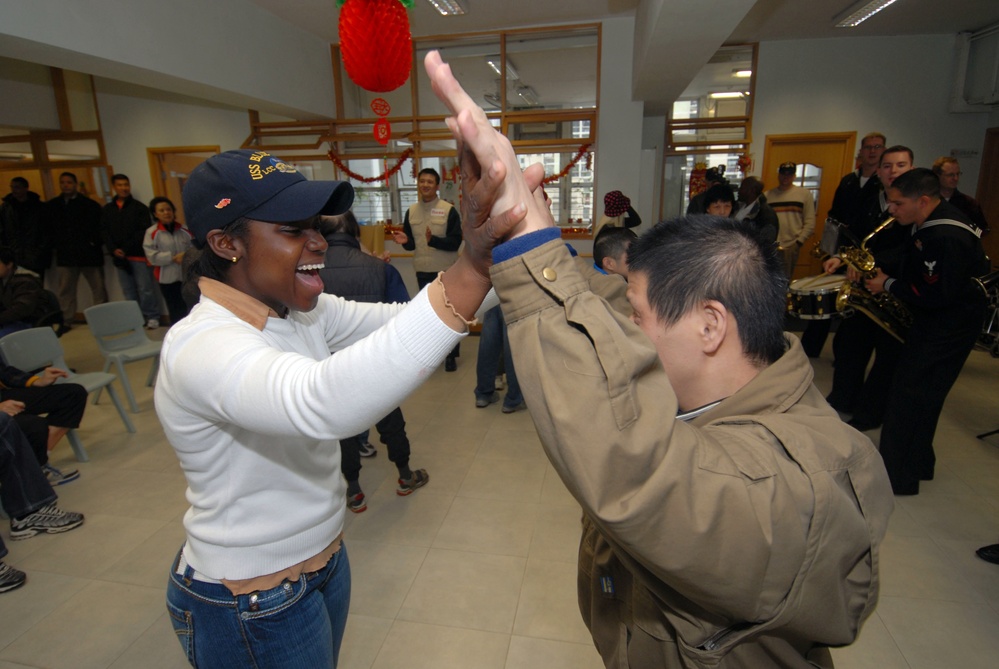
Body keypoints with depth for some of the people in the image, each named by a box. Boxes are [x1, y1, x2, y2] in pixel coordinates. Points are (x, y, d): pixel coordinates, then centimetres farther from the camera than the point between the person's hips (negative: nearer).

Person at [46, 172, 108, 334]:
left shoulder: (90, 205, -1)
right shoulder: (53, 205, 9)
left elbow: (99, 226, 0)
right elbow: (51, 228, 13)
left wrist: (95, 243, -9)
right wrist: (57, 245, 3)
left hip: (89, 253, -3)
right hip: (65, 254, 3)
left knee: (98, 287, 3)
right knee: (65, 290, 7)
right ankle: (66, 321, 15)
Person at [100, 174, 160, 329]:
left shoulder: (139, 207, 2)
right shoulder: (107, 209, 14)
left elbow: (143, 231, -6)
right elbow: (104, 232, 8)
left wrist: (126, 249, -14)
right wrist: (114, 250, -9)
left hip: (139, 254, -4)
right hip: (119, 256, 4)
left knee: (145, 288, -4)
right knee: (128, 291, 8)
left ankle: (152, 317, 2)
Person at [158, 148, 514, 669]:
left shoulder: (305, 312, -4)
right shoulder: (199, 347, -30)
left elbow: (402, 322, -12)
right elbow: (323, 403, -49)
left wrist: (486, 260, -28)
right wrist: (470, 268, -56)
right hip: (250, 608, -7)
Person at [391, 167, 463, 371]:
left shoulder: (449, 210, -8)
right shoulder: (411, 211, 6)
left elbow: (456, 242, -13)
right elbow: (411, 244, 12)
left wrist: (433, 240, -26)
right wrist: (405, 241, -11)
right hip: (422, 271, 4)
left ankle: (451, 354, 16)